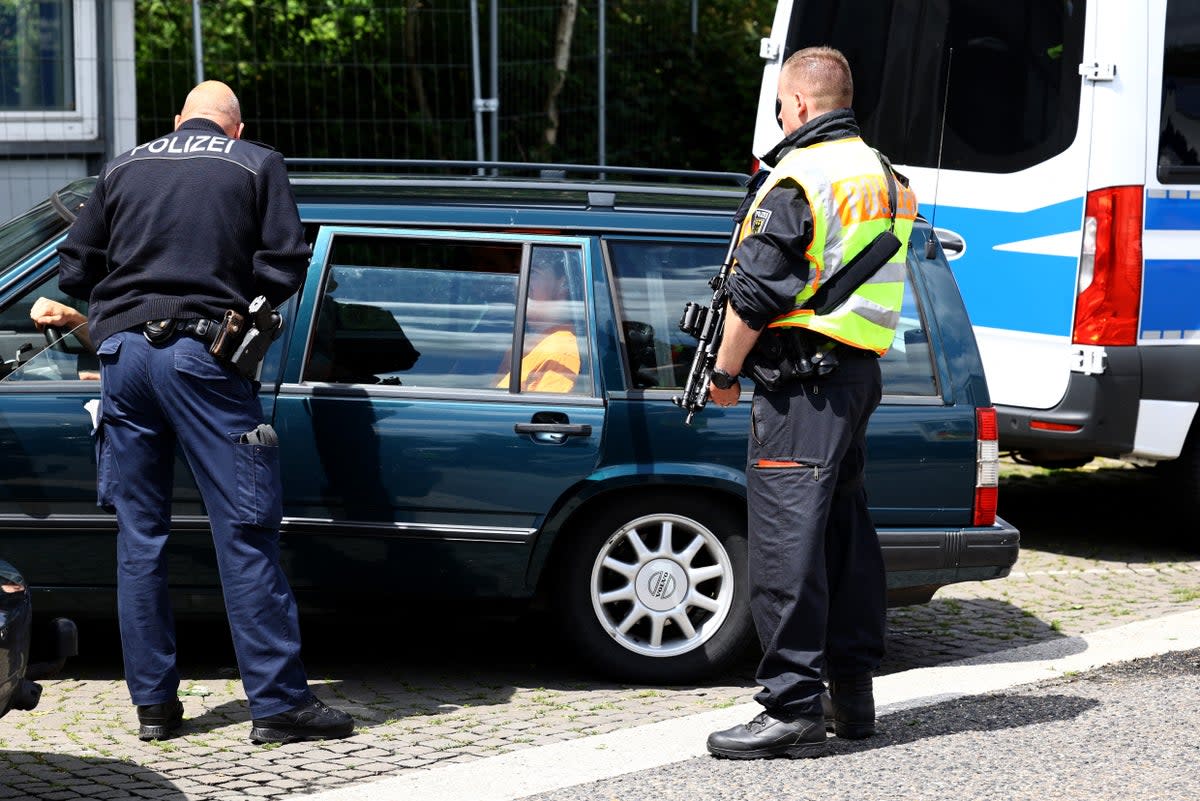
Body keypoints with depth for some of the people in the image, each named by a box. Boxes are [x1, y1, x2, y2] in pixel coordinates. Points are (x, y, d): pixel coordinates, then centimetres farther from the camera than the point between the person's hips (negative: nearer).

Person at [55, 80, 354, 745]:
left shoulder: (125, 168, 17)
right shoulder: (257, 165, 9)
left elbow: (73, 271, 15)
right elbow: (284, 266, 0)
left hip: (122, 352, 4)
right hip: (200, 354, -4)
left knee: (139, 534, 10)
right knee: (244, 532, -3)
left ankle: (153, 702, 13)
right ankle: (278, 702, -4)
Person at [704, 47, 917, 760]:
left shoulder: (798, 180, -13)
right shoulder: (885, 179, 15)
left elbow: (754, 294, -15)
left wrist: (726, 371, -2)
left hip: (801, 381, -9)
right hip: (861, 372, 9)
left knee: (787, 539, -8)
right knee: (846, 530, 15)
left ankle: (794, 709, -10)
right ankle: (853, 691, 21)